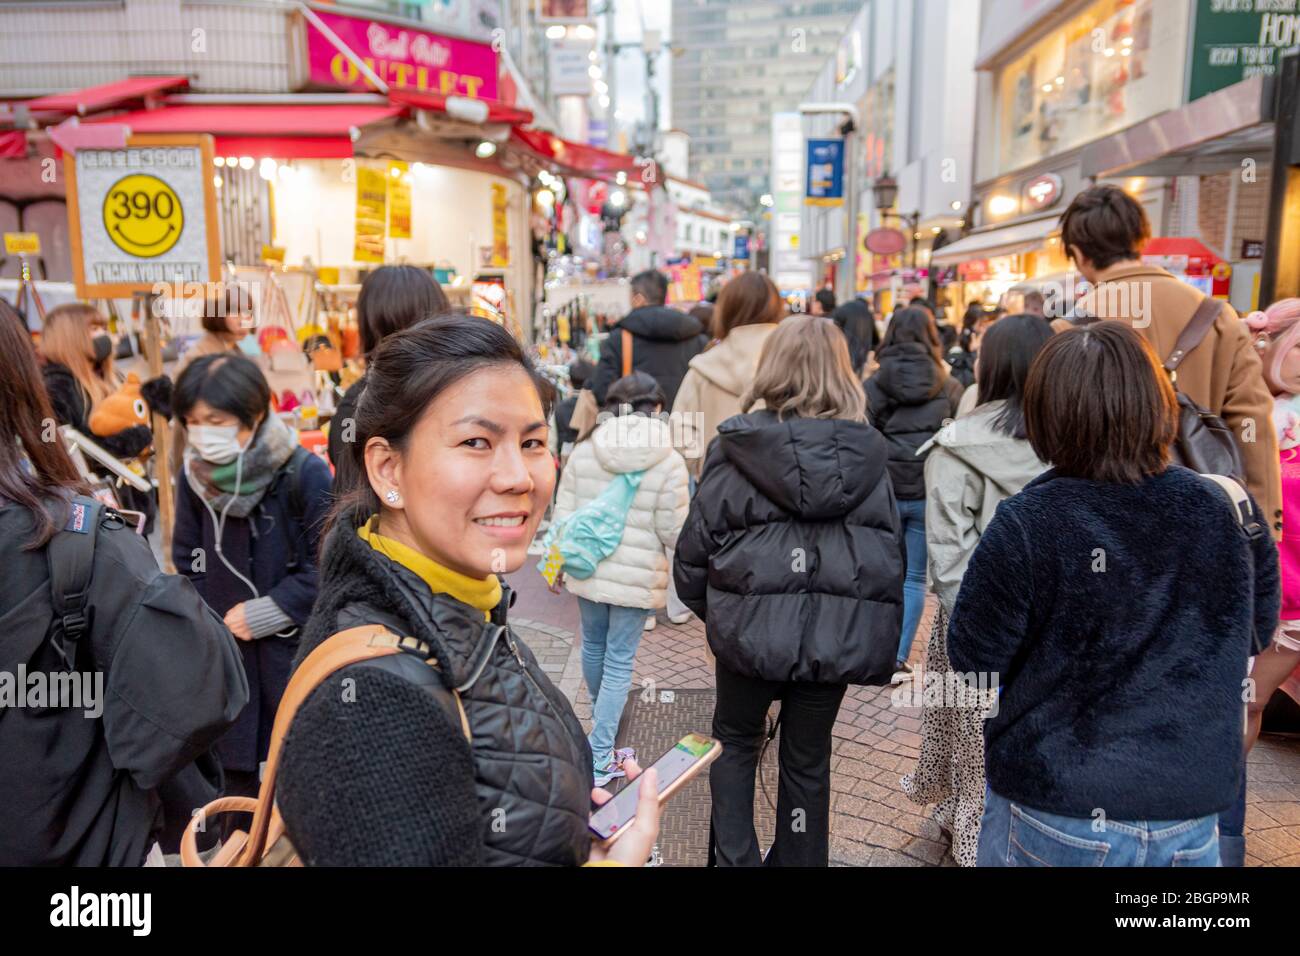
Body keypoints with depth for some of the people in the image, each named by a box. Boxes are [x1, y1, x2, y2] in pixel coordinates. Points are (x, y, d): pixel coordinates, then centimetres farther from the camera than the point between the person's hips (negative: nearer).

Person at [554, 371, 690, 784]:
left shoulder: (582, 453, -4)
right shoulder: (669, 463, -13)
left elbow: (562, 518, 0)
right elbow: (674, 534, -11)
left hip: (587, 570, 4)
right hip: (636, 577, -4)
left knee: (593, 644, 24)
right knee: (619, 660, 6)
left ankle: (600, 713, 50)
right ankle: (599, 759, 10)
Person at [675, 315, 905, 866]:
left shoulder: (737, 447, -9)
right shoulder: (867, 455, -1)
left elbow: (698, 542, -6)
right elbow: (892, 553, 2)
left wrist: (707, 607, 12)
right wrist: (880, 644, 12)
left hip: (751, 626, -2)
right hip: (839, 632, 2)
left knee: (734, 740, 23)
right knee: (808, 758, 20)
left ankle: (734, 858, 23)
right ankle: (800, 859, 34)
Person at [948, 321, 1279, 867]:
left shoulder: (1025, 527, -22)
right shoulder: (1232, 512, -9)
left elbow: (972, 658, -10)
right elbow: (1255, 635, 8)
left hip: (1053, 818, -2)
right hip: (1190, 822, 3)